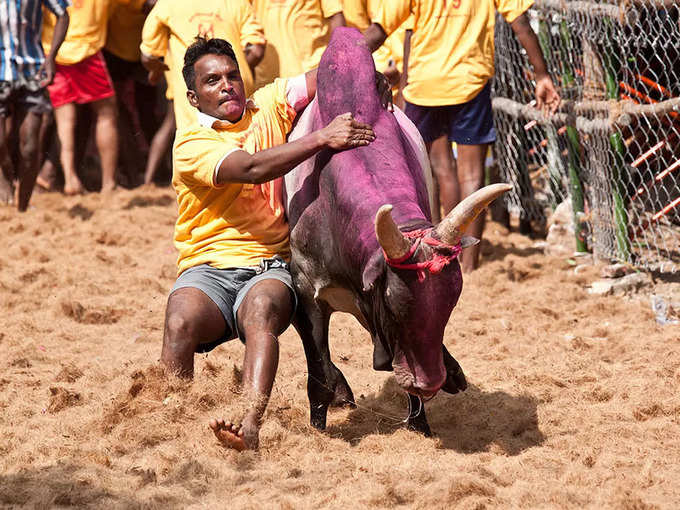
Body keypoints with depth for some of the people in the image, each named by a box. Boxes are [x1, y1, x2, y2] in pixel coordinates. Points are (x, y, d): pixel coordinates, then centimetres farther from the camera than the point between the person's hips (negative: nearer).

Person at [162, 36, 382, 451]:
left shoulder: (269, 106, 12)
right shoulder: (192, 144, -2)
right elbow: (251, 168, -19)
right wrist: (323, 139, -26)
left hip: (270, 265, 1)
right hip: (208, 268, -1)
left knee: (261, 309, -35)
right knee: (180, 322, -33)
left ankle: (250, 426, -53)